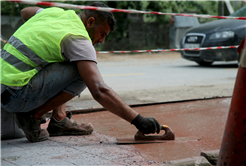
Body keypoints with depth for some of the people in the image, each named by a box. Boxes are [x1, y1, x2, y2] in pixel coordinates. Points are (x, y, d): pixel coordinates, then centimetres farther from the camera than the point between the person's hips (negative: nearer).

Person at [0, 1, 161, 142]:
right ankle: (33, 116, -3)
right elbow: (100, 92, -22)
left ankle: (59, 119, 13)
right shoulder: (79, 40, -13)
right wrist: (138, 120, -20)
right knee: (82, 73, -13)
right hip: (14, 96, -9)